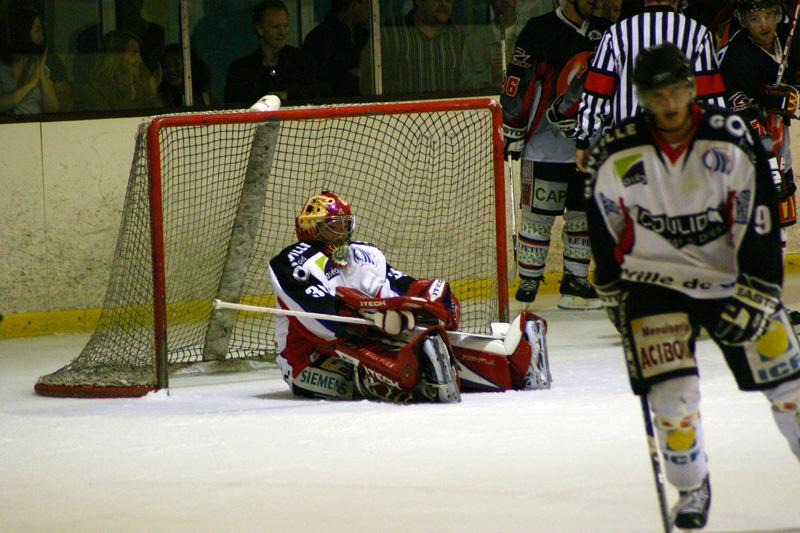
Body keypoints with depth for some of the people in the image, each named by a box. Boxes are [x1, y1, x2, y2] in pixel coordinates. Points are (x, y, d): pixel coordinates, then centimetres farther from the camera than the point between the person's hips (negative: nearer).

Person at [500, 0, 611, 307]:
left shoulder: (603, 32, 10)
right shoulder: (540, 30, -6)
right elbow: (517, 81, -7)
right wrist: (513, 132, -8)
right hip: (546, 141, -5)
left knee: (584, 213, 7)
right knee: (538, 214, -4)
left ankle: (575, 280, 13)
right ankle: (528, 279, 4)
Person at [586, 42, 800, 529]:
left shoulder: (732, 142, -16)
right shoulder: (617, 156, -11)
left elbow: (759, 224, -15)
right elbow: (605, 229, 4)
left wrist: (754, 297, -20)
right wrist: (615, 292, 10)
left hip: (733, 277, 0)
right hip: (657, 282, 0)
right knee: (672, 392, -14)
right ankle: (691, 486, 10)